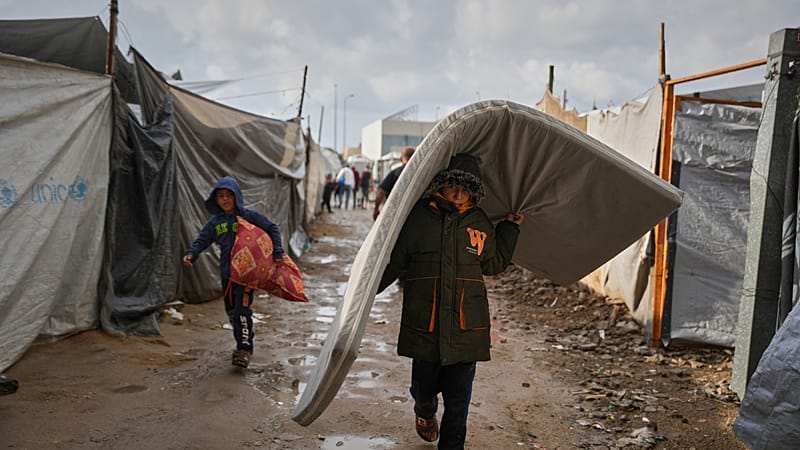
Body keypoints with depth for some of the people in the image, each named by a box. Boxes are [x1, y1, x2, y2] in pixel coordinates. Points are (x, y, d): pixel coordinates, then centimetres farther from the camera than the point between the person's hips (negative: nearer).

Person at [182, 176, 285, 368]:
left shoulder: (249, 216, -6)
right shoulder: (215, 222, 6)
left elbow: (272, 229, 0)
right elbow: (202, 240, 7)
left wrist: (277, 253, -7)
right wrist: (191, 253, -13)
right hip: (226, 273, 6)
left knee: (241, 311, -12)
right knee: (231, 311, 14)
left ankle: (245, 349, -3)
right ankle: (244, 342, 31)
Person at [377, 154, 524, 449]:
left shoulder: (479, 223, 5)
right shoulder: (419, 217, -3)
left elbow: (494, 264, 19)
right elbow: (394, 261, 4)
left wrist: (510, 227, 13)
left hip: (466, 325, 1)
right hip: (424, 322, -1)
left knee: (458, 396, 5)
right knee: (424, 385, 14)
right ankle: (425, 412, 50)